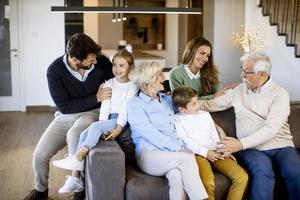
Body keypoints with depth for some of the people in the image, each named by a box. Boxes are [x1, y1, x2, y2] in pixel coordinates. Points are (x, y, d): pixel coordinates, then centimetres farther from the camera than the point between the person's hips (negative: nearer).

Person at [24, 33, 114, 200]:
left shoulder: (101, 61, -15)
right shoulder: (55, 70, -17)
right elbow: (64, 106, -15)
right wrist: (96, 98, -21)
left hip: (92, 113, -1)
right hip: (65, 115, 2)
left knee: (73, 135, -35)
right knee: (40, 154, -10)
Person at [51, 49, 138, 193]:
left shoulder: (132, 87, 2)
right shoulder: (108, 84, 15)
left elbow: (126, 109, -8)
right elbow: (105, 106, 4)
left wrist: (118, 129, -19)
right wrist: (102, 124, -11)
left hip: (121, 121, -5)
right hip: (107, 120, 5)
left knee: (95, 126, -30)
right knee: (84, 134, -18)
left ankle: (77, 159, -27)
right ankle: (75, 178, -18)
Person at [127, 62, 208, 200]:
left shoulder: (167, 99, 23)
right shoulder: (135, 104, 2)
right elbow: (150, 134, -10)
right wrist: (178, 149, -16)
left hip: (177, 152, 5)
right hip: (150, 154, -4)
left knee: (177, 176, -31)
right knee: (188, 158, -31)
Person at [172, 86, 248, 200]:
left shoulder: (205, 115, 24)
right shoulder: (177, 119, 7)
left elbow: (215, 136, 20)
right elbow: (187, 142, -2)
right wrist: (205, 152, -13)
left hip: (215, 153, 5)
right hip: (198, 154, -5)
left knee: (242, 177, -17)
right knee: (208, 183, -36)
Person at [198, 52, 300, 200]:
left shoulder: (279, 93, 0)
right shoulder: (238, 91, 14)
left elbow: (271, 128, -13)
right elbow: (212, 105, 20)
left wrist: (241, 143, -21)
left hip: (280, 145, -1)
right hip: (252, 148, 1)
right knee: (263, 169, -33)